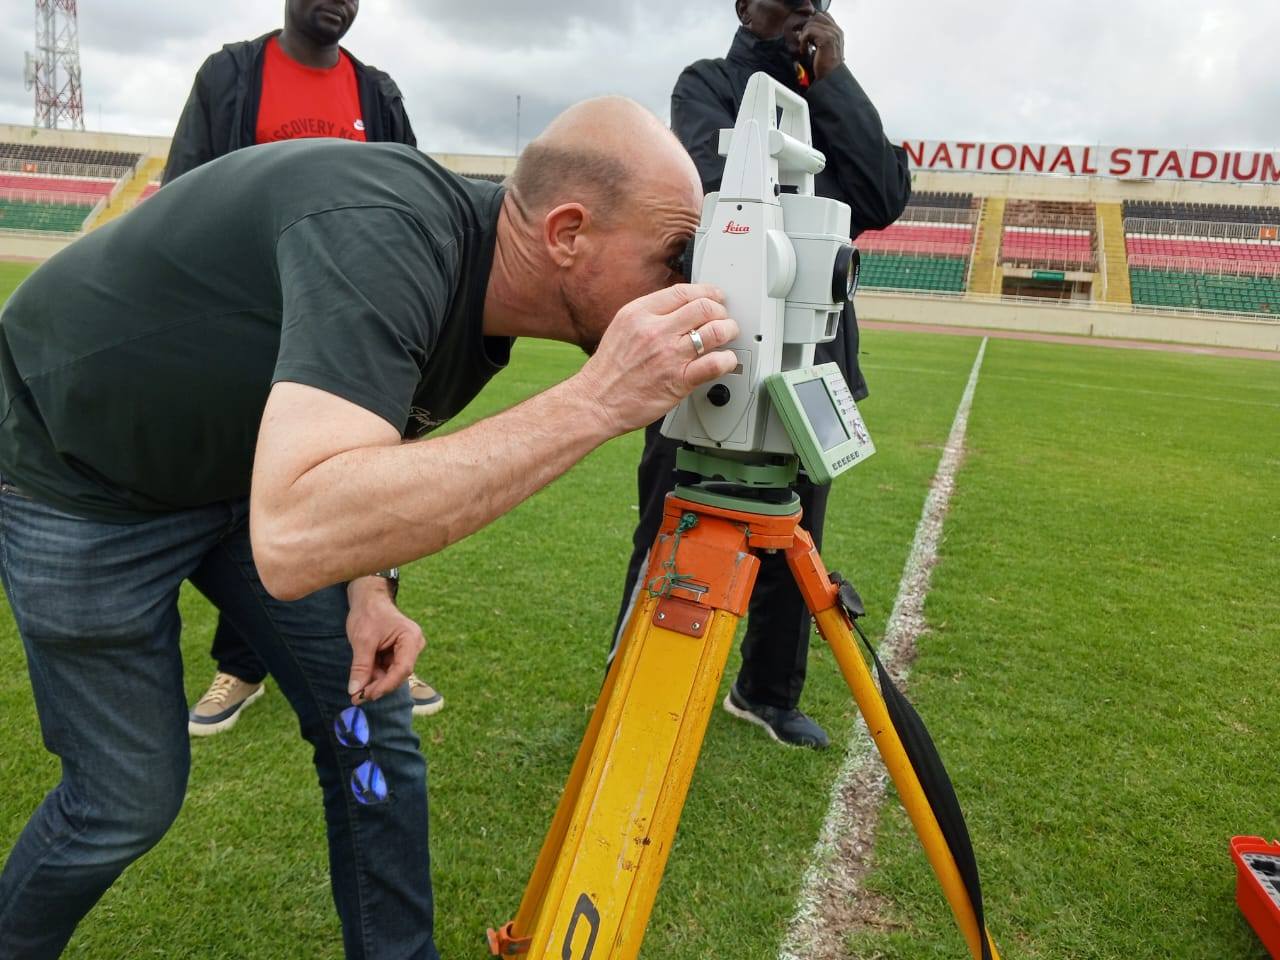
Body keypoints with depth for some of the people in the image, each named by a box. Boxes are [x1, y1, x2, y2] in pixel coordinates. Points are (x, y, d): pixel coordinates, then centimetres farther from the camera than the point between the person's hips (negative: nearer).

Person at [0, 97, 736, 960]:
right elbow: (294, 536, -48)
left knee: (370, 726, 2)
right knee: (132, 796, 1)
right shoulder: (379, 236, -35)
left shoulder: (482, 296, -10)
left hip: (245, 466, 7)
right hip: (80, 475, -6)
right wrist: (596, 403, -47)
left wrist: (361, 592, -11)